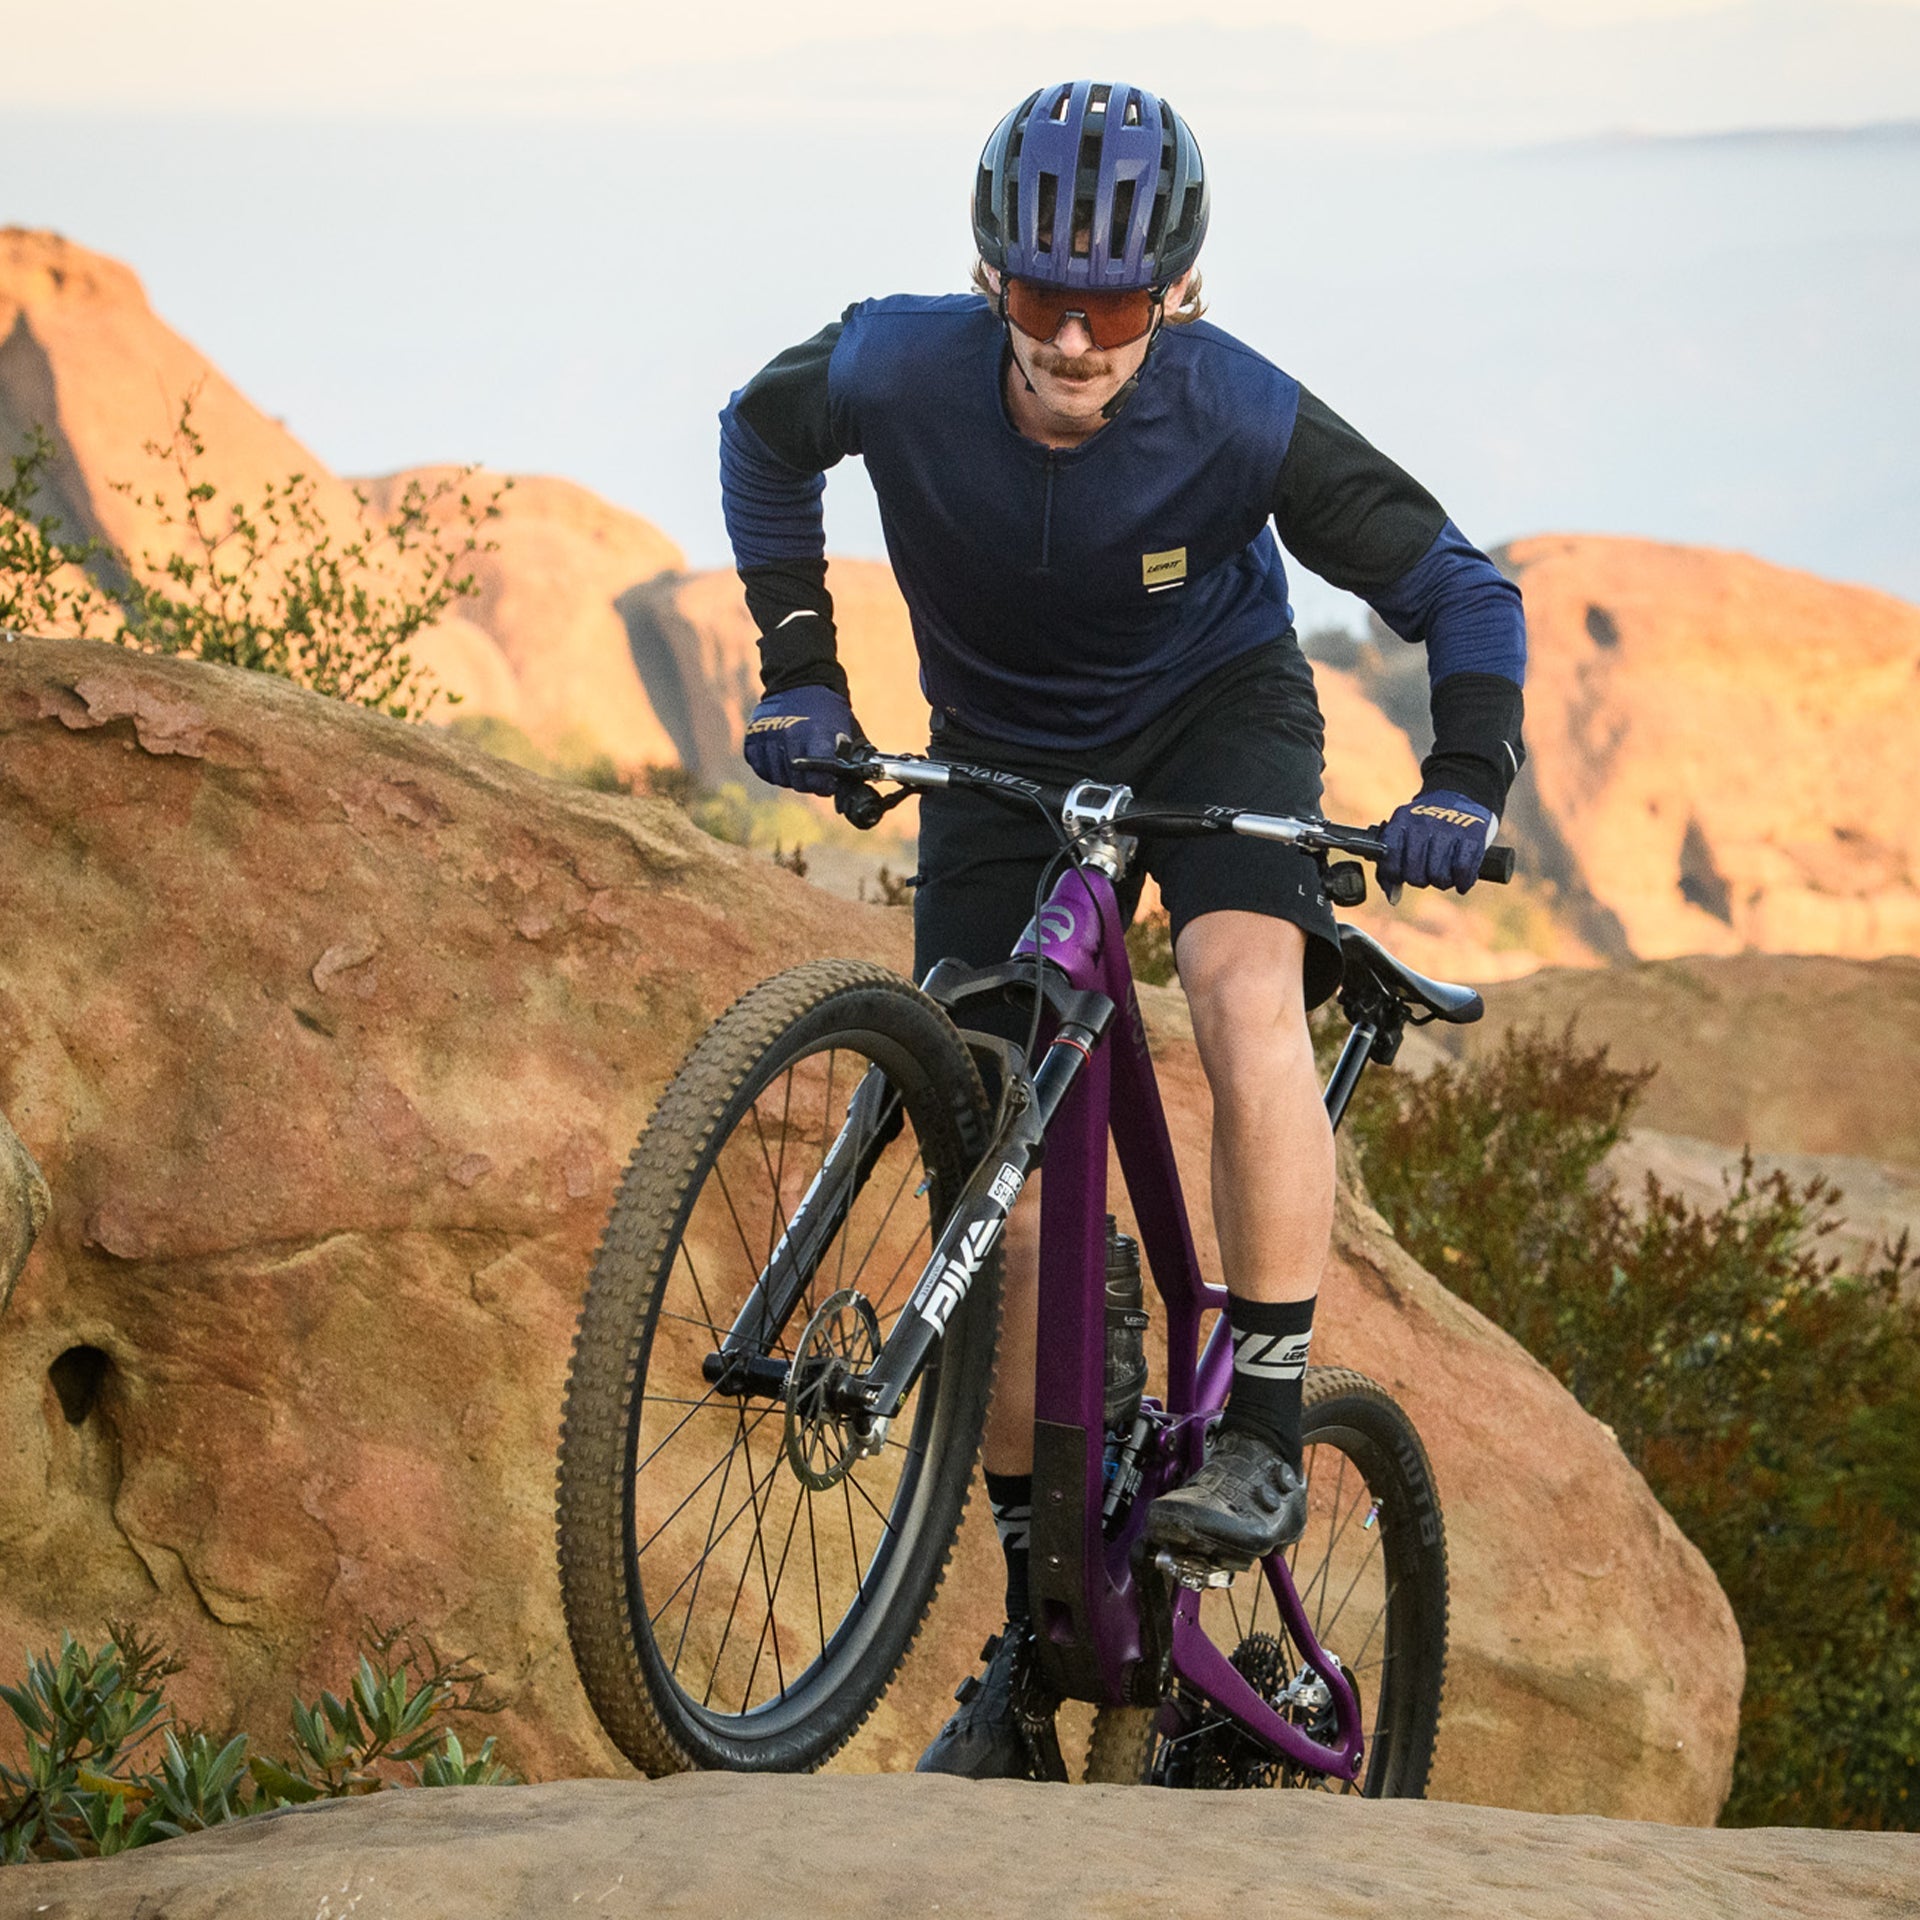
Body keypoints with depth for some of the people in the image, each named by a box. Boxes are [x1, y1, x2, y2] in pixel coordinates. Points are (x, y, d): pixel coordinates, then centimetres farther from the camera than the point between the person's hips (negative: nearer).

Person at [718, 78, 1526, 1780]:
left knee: (1246, 983, -34)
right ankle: (1034, 1631, 6)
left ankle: (1264, 1440, -24)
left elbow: (1459, 586, -18)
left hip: (1215, 714, -2)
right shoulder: (903, 368, -26)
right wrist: (798, 665, -8)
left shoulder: (1239, 417, -29)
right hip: (1002, 751, 2)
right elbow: (764, 433, -1)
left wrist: (1466, 782, -32)